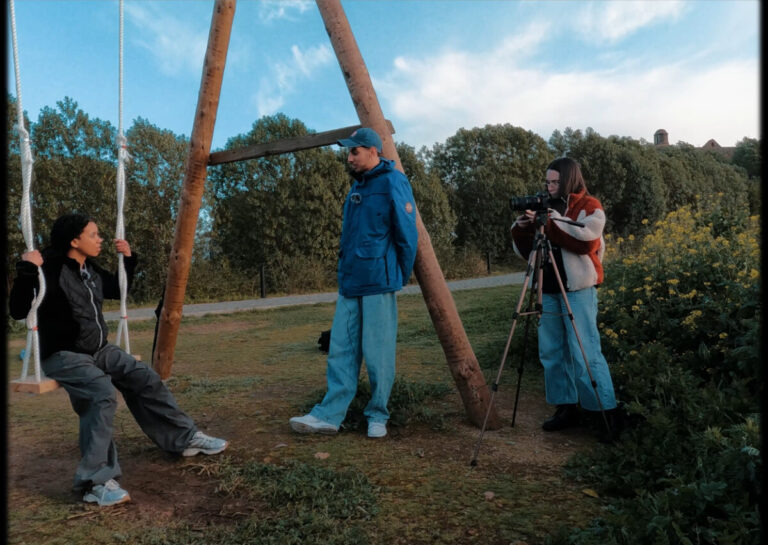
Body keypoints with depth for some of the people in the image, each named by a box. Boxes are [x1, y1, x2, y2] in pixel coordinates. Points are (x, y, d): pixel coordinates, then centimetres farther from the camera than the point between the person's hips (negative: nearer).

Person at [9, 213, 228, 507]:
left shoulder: (92, 271, 8)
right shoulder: (50, 270, -16)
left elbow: (118, 290, 26)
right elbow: (18, 310, -22)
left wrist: (128, 258, 15)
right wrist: (27, 270, -33)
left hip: (99, 350, 8)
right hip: (63, 354, -8)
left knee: (146, 379, 1)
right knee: (102, 395, -32)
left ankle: (186, 438, 12)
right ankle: (95, 481, -25)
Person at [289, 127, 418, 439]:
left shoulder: (393, 183, -8)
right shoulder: (357, 186, 17)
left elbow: (406, 234, -9)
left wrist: (400, 277, -5)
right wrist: (345, 272, 18)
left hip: (378, 284, -8)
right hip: (349, 282, 8)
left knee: (377, 354, 1)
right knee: (341, 350, 6)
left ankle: (378, 416, 16)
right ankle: (329, 415, 12)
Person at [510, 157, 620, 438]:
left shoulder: (589, 206, -1)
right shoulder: (546, 207, 15)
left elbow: (586, 240, -20)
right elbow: (527, 252, 14)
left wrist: (552, 221, -21)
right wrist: (522, 230, -5)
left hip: (577, 289, -6)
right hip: (548, 289, 6)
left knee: (585, 353, -8)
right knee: (551, 352, 7)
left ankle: (608, 412, 4)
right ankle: (566, 407, 19)